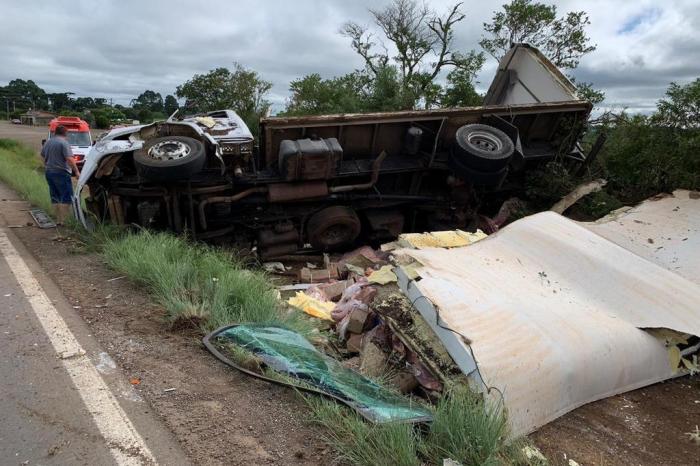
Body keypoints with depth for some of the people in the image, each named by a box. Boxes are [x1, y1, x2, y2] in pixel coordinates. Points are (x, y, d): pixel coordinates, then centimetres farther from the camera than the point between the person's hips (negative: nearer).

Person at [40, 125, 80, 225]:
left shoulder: (48, 142, 13)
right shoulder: (64, 142, -12)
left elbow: (42, 156, 24)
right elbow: (69, 159, -22)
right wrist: (76, 171, -19)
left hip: (49, 172, 8)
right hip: (61, 173, -8)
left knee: (55, 198, 14)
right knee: (66, 197, -3)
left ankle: (57, 220, 17)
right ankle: (62, 220, -9)